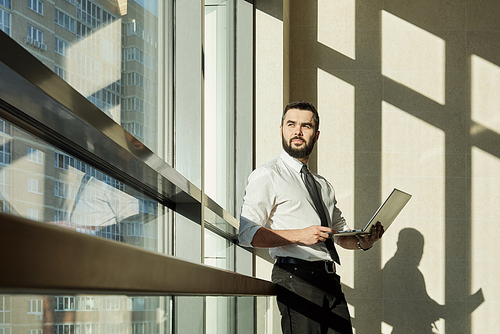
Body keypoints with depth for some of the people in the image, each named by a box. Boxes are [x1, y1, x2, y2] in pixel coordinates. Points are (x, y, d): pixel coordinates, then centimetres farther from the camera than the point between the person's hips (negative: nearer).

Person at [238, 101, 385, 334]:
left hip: (330, 278, 7)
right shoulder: (267, 175, 0)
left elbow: (341, 233, 29)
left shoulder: (323, 185, 23)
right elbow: (246, 232, -11)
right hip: (296, 277, -7)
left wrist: (362, 241, 6)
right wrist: (299, 235, -17)